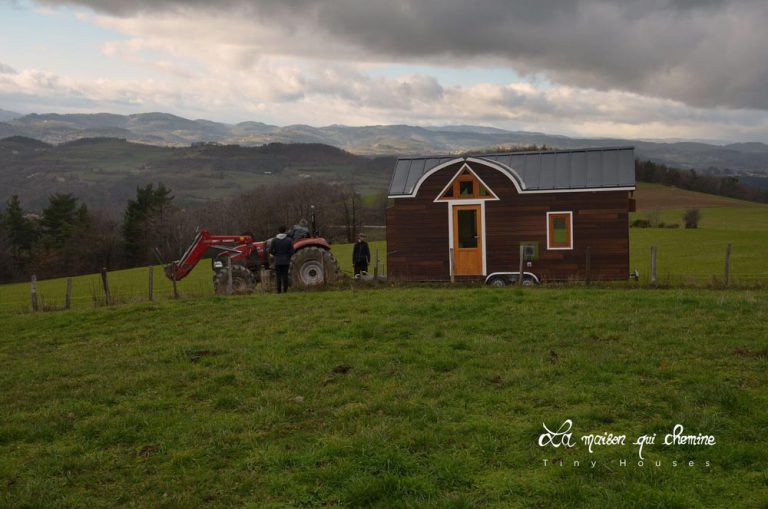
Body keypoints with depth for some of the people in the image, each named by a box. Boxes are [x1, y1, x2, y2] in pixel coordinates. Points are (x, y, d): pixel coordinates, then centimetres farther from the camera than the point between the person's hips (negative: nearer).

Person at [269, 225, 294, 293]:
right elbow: (292, 251, -7)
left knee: (278, 276, 4)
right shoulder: (289, 240, -5)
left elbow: (270, 250, -6)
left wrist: (276, 255, 11)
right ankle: (285, 290, 5)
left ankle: (279, 291, 3)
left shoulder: (274, 240, -4)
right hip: (286, 261, 0)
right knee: (285, 276, 7)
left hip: (277, 261, 0)